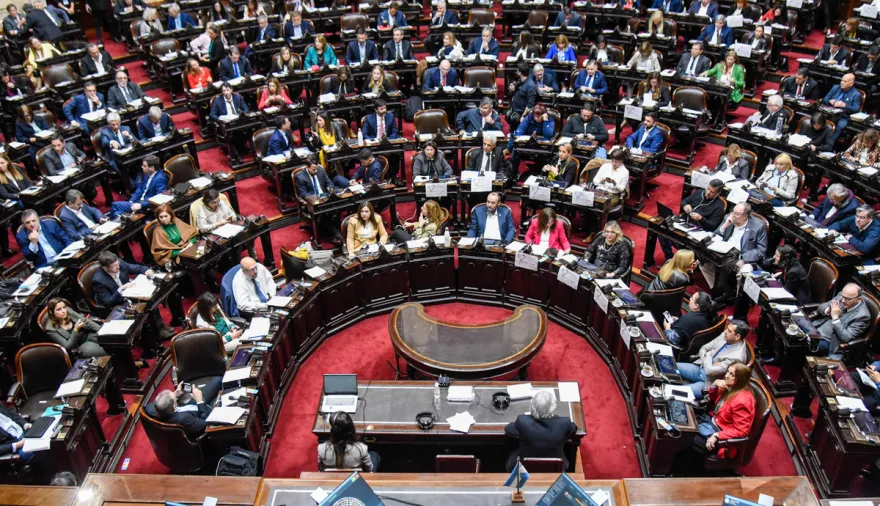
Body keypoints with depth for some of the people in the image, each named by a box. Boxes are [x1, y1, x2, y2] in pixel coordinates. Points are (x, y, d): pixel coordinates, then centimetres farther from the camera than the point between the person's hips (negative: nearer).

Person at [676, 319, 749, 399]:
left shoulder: (737, 356, -29)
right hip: (699, 368, 8)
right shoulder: (725, 336, -5)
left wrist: (708, 356, -10)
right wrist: (706, 360, -14)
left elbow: (710, 371, -29)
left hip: (709, 382, -8)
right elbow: (704, 348, 6)